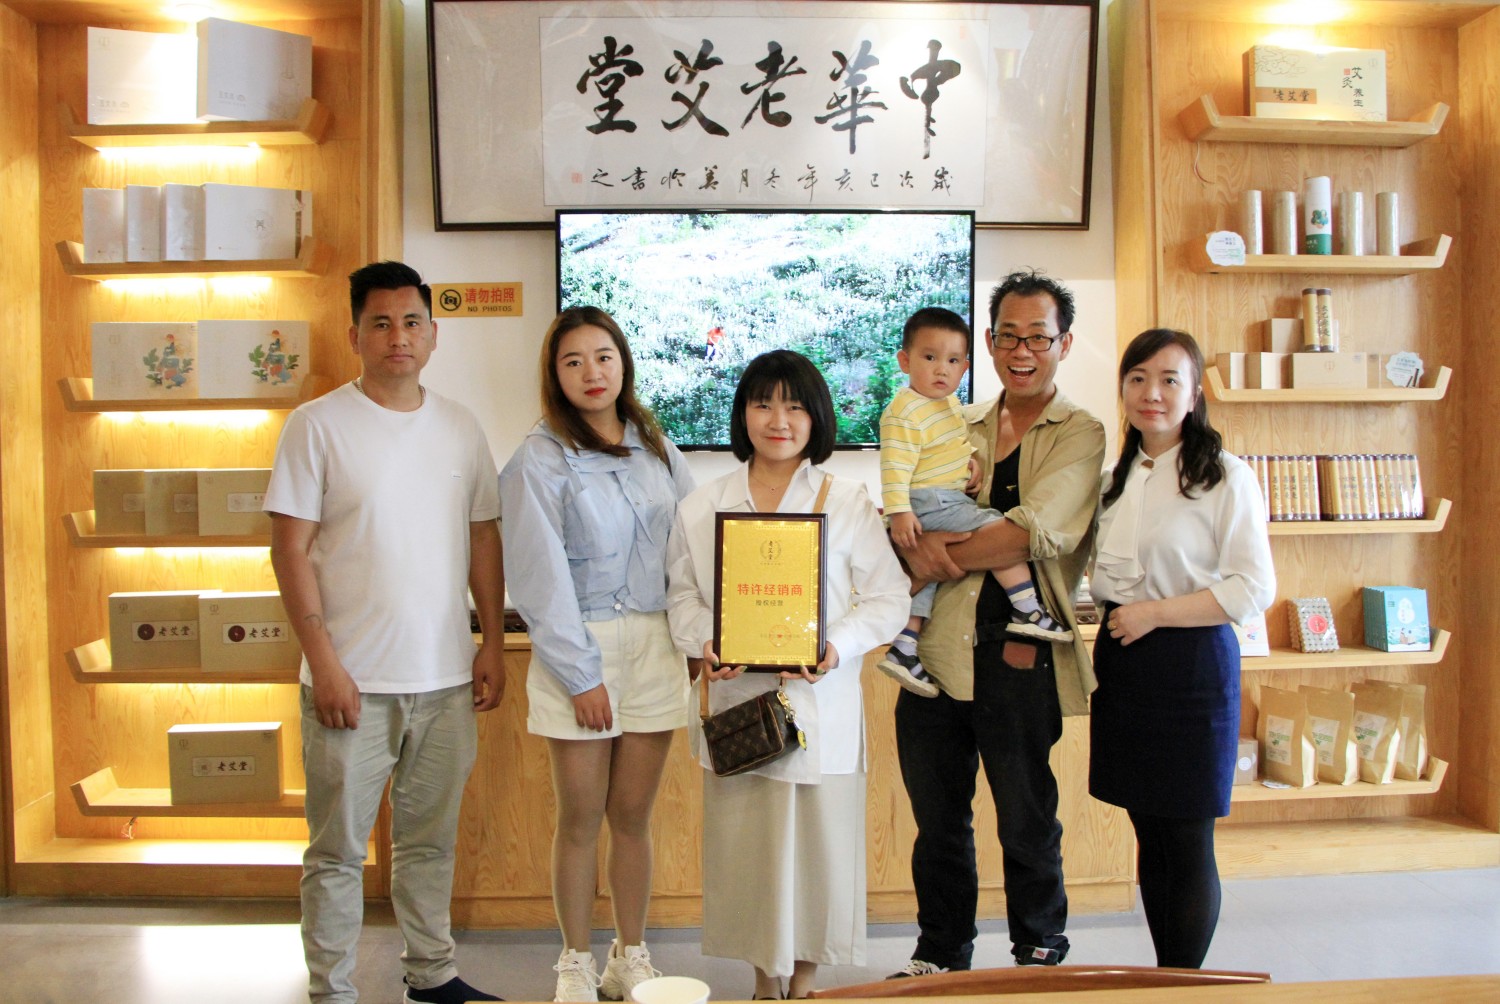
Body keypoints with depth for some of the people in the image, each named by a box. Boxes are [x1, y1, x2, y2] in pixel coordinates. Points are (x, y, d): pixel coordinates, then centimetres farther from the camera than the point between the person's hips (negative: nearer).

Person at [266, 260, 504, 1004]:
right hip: (353, 680, -4)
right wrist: (323, 661, -12)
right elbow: (291, 550, -7)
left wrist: (493, 644, 8)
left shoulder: (460, 428, 8)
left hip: (446, 677, 4)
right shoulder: (318, 424, -4)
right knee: (338, 849, 7)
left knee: (430, 839, 16)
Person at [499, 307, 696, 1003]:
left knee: (633, 815, 11)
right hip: (579, 650, -3)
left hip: (653, 646, 4)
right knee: (581, 819, 6)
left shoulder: (656, 448, 9)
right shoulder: (540, 459, -6)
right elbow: (541, 579, -9)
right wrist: (580, 674, -11)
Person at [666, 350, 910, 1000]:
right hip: (737, 700, 2)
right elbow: (682, 591, 11)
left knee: (820, 838, 6)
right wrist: (703, 642, -9)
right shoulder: (702, 507, 6)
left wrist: (838, 646, -17)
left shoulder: (847, 502, 0)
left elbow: (888, 597, 0)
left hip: (822, 700, -1)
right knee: (744, 842, 8)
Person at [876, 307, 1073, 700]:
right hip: (928, 503, -10)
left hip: (950, 498, 10)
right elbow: (895, 465, -23)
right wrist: (898, 510, -29)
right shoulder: (905, 411, -16)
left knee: (927, 574, 9)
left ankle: (903, 650, 13)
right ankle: (1028, 612, -8)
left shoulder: (950, 403, 15)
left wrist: (971, 464, 15)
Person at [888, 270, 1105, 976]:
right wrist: (917, 540, -13)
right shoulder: (957, 429, 15)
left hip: (1019, 658, -4)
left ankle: (1040, 959, 31)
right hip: (938, 650, 4)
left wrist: (939, 555, -10)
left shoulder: (1081, 435, 0)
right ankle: (940, 952, 34)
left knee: (1027, 822, 9)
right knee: (938, 819, 15)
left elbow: (1039, 530, -15)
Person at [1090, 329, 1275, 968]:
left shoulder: (1226, 478, -8)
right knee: (1149, 836, 13)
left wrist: (1155, 612, -16)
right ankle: (1162, 978, 27)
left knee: (1187, 842, 2)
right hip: (1121, 664, 6)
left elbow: (1255, 589, -13)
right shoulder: (1114, 482, 12)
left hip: (1192, 665, -6)